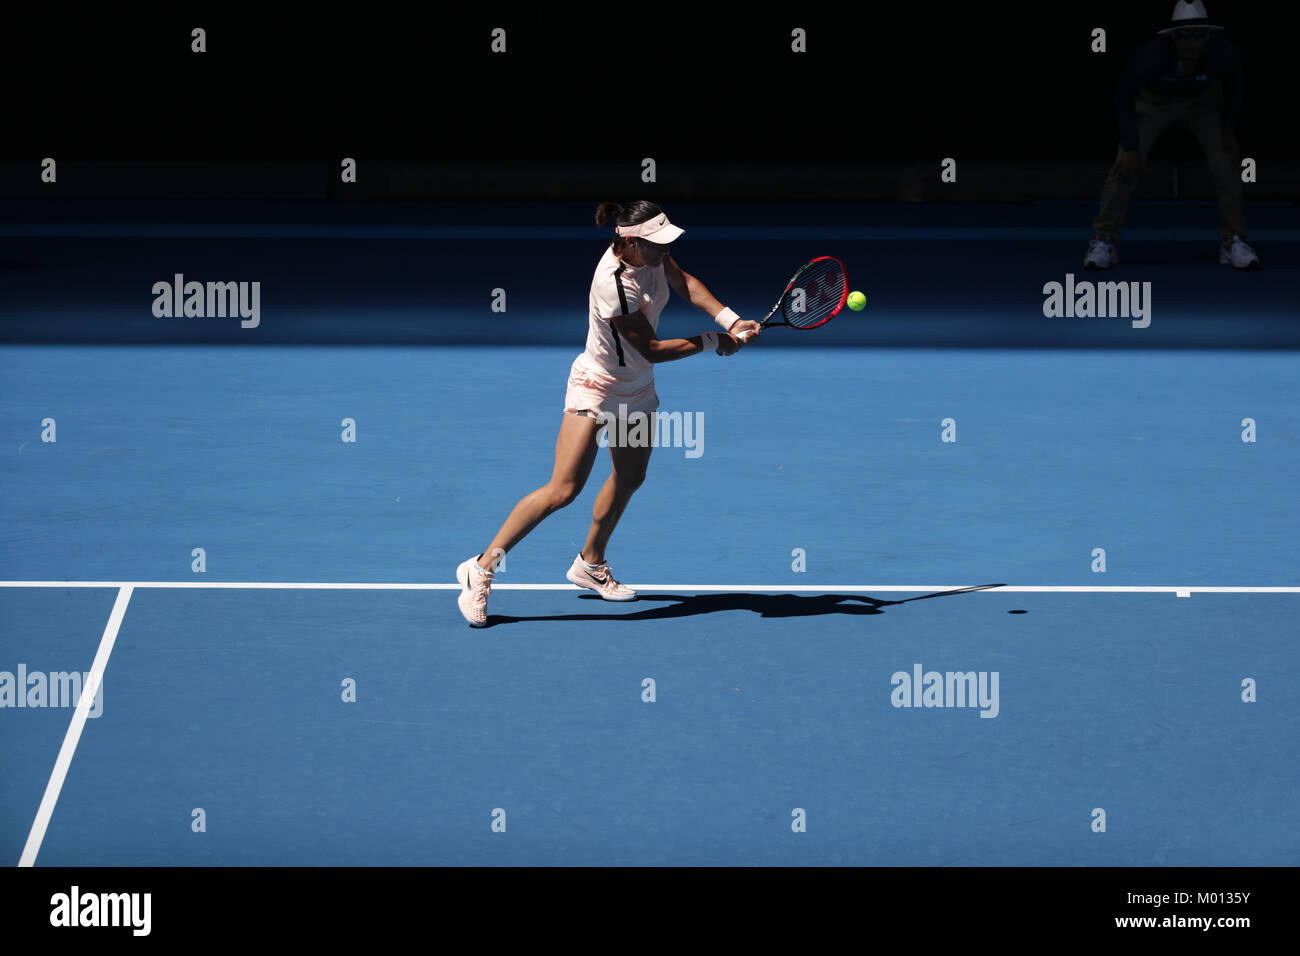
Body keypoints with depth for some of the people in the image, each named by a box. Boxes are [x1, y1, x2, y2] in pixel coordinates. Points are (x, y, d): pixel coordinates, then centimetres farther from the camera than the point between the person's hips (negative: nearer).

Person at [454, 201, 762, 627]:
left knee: (629, 478, 18)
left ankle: (590, 563, 40)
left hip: (636, 386, 9)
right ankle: (481, 569, -8)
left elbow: (686, 283, 4)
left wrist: (731, 321, -11)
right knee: (564, 489, -15)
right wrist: (713, 342, -15)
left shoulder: (649, 251, -10)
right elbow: (653, 350, -25)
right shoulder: (613, 285, -33)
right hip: (596, 387, -9)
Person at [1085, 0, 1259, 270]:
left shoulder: (1223, 55, -33)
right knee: (1126, 165, -13)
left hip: (1201, 101, 2)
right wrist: (1131, 147, -21)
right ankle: (1104, 240, 2)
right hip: (1151, 101, -2)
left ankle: (1233, 241, 5)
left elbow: (1233, 87, -7)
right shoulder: (1150, 56, -39)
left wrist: (1229, 130, -9)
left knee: (1226, 164, -10)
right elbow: (1124, 98, -21)